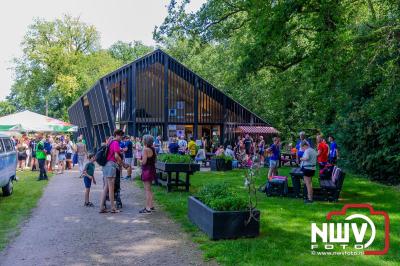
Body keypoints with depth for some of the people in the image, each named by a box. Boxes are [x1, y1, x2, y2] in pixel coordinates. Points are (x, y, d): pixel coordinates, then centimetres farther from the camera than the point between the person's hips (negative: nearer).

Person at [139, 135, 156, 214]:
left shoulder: (146, 149, -17)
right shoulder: (153, 149, 8)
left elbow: (144, 162, -20)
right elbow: (155, 159, 15)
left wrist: (140, 160, -1)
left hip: (147, 170, -9)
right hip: (152, 169, 9)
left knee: (147, 190, -5)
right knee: (149, 189, 18)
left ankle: (148, 208, -3)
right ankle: (151, 206, 23)